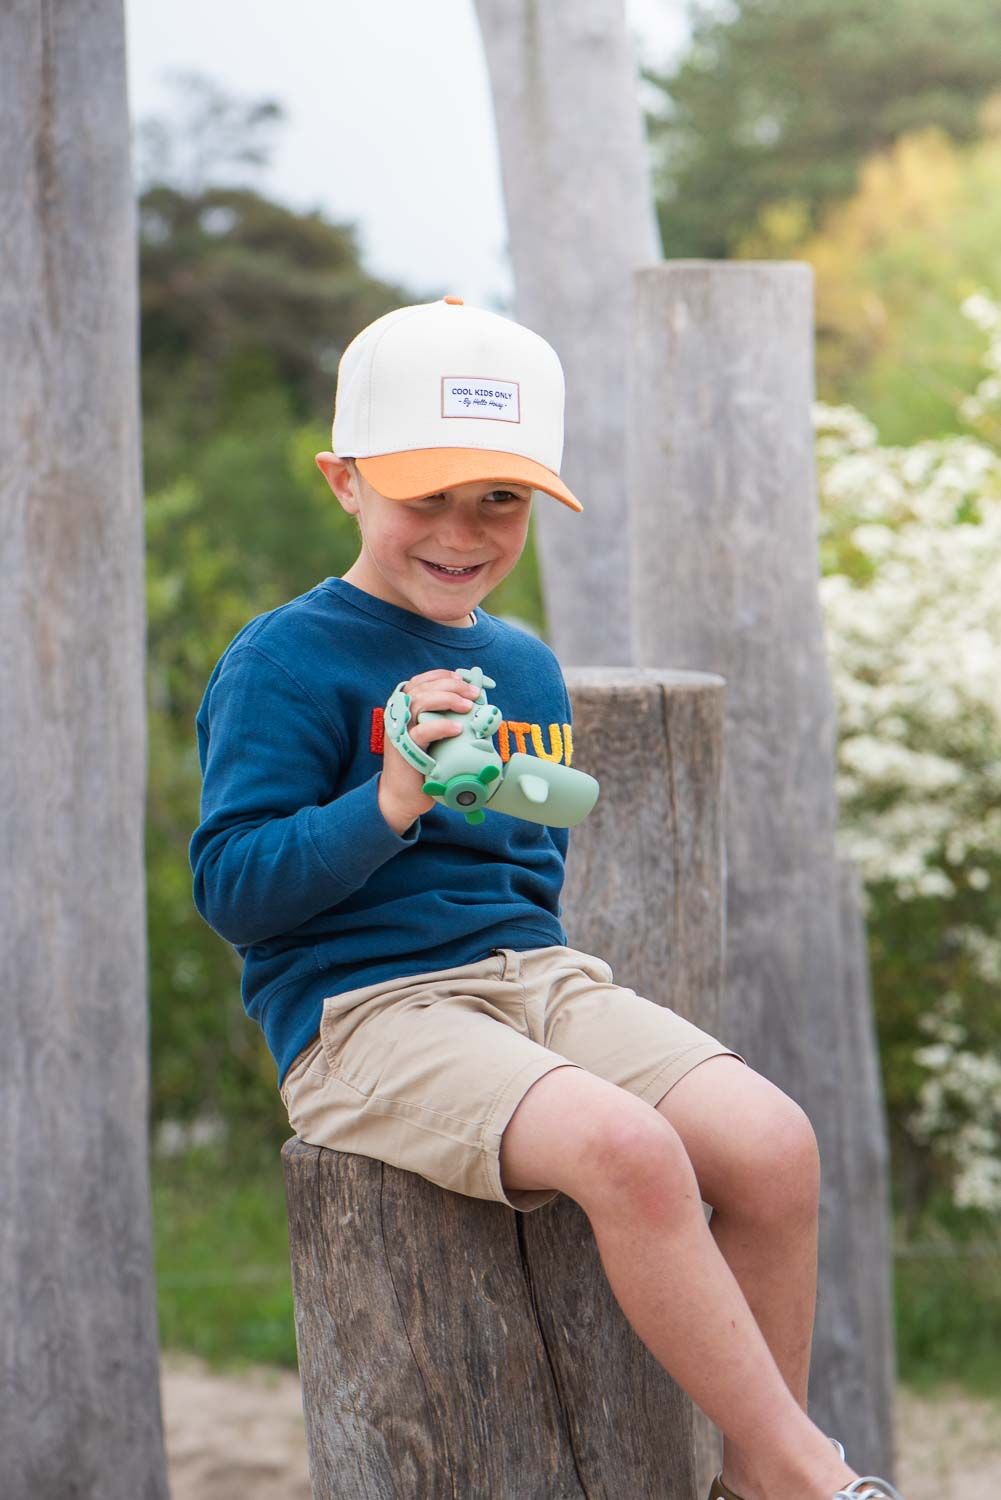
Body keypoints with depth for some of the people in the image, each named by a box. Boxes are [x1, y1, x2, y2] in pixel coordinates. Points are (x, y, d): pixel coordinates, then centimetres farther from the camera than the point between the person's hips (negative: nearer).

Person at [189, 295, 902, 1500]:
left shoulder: (524, 667, 18)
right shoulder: (283, 664, -4)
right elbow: (228, 888, -12)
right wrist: (389, 804, -23)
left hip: (533, 974, 7)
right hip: (362, 1009, -7)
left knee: (773, 1144, -18)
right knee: (626, 1149, -32)